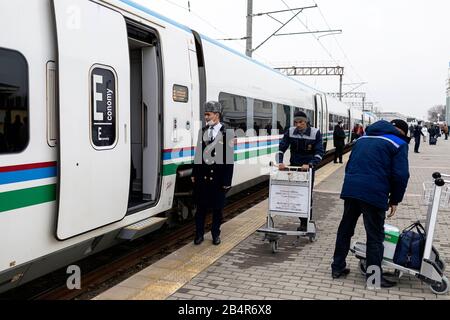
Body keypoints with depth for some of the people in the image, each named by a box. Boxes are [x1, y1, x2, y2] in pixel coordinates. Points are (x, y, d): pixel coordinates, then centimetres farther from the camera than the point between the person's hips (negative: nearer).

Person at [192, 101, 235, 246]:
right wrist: (194, 174, 8)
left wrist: (227, 180, -10)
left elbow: (230, 159, -7)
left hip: (218, 178, -3)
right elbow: (198, 154, 11)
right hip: (203, 176, 3)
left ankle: (216, 234, 25)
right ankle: (199, 234, 22)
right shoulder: (202, 131, 7)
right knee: (201, 207, 9)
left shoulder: (227, 133, -6)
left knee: (218, 208, 9)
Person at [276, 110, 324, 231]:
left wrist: (310, 164, -32)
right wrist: (280, 162, -22)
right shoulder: (290, 132, -5)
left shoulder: (315, 133, -12)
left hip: (308, 168, -3)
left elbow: (319, 153, -17)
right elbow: (281, 148, -5)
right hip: (294, 167, 3)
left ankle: (306, 223, 10)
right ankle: (303, 219, 22)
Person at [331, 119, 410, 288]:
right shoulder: (399, 143, 4)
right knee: (375, 236, 5)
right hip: (374, 194, -5)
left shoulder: (364, 138, 22)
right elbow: (401, 175, -5)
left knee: (345, 229, 16)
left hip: (350, 190, 6)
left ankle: (337, 267, 25)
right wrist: (395, 200, 4)